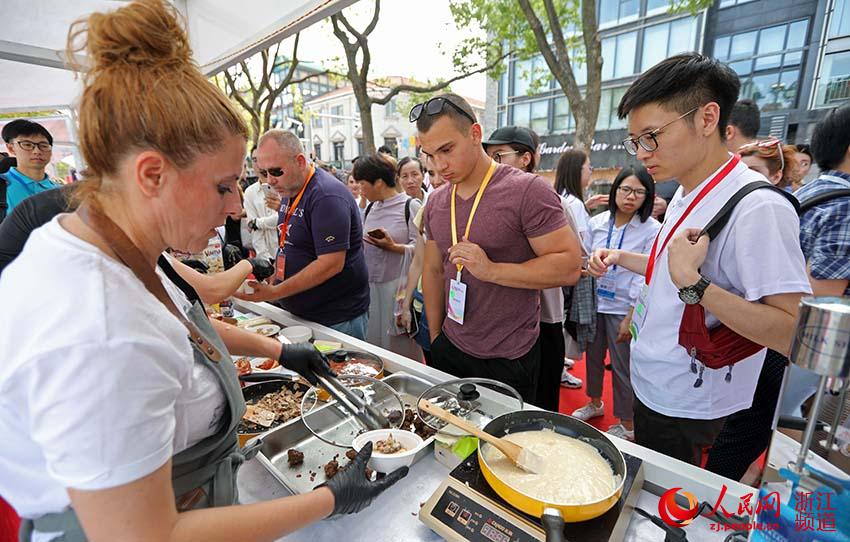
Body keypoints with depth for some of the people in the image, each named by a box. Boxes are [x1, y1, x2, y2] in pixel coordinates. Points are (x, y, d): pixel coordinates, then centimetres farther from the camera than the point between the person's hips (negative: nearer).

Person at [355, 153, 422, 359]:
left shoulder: (410, 206, -7)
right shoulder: (370, 208, 13)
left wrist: (393, 246, -23)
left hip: (398, 286, -6)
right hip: (370, 285, 6)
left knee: (399, 346, 3)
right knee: (372, 340, 13)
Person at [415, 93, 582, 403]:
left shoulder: (528, 191, -15)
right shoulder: (436, 202, 4)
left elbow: (569, 266, -17)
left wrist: (491, 270, -25)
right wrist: (435, 338, 12)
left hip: (509, 359, -5)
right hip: (450, 349, 6)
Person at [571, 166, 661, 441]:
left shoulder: (652, 230, -10)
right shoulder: (597, 222, 0)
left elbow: (645, 277, -12)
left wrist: (630, 318, -14)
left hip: (623, 308, -4)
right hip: (594, 302, 4)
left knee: (622, 369, 7)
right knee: (593, 357, 20)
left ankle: (627, 425, 29)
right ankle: (595, 402, 44)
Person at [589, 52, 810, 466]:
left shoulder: (758, 208, -24)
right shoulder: (686, 194, 5)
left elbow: (795, 333, -27)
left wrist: (692, 283, -35)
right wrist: (621, 258, 4)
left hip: (686, 411, -8)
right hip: (652, 386, 8)